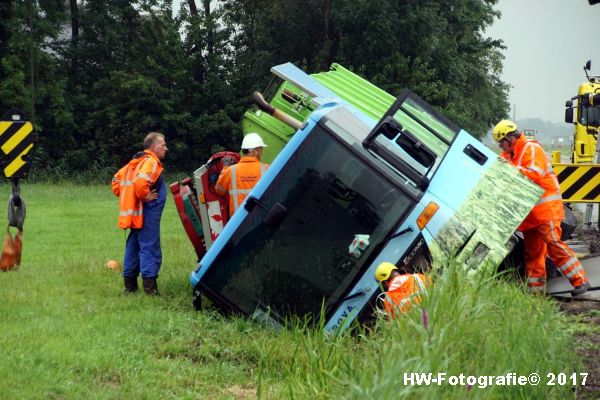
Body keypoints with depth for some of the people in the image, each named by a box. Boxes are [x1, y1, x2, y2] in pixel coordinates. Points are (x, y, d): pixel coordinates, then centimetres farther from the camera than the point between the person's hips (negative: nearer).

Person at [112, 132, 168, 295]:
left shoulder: (137, 161, 17)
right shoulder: (151, 162, -13)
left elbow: (117, 179, 20)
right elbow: (140, 182, -30)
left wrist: (125, 196, 15)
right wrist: (145, 196, -16)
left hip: (135, 213, 10)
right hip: (146, 213, -10)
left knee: (133, 247, 13)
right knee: (150, 247, -9)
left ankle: (130, 285, 18)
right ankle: (149, 286, -13)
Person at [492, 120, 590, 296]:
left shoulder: (531, 149, -10)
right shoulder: (509, 154, 18)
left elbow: (535, 175, -22)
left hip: (545, 208, -9)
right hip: (529, 211, 9)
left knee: (553, 243, -16)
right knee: (532, 251, 8)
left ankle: (580, 280, -12)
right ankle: (536, 289, 12)